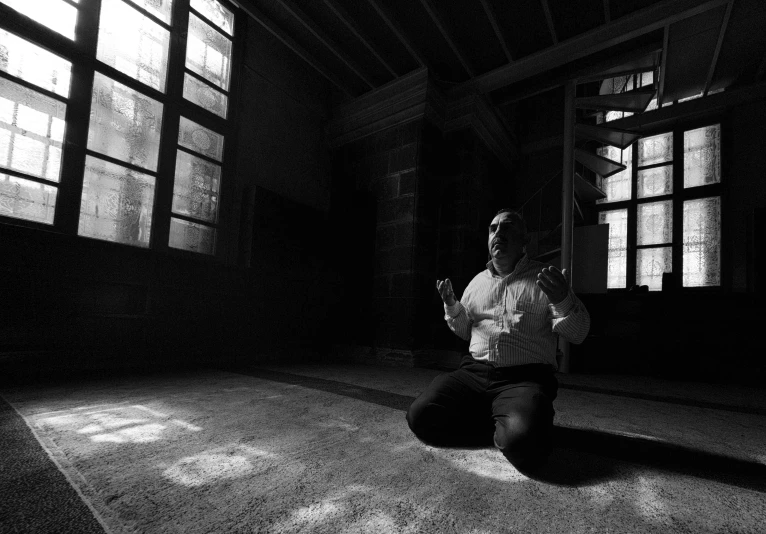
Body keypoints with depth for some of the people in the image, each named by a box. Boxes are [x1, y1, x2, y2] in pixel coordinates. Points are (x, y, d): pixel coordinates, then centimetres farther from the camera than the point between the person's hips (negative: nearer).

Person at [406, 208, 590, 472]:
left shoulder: (545, 279, 4)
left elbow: (578, 333, -1)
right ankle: (502, 424, 4)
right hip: (474, 372, 5)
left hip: (525, 377, -4)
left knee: (523, 443, -35)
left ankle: (501, 428, 2)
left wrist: (563, 300, -21)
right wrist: (451, 305, 6)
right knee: (421, 417, -17)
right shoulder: (478, 281, 18)